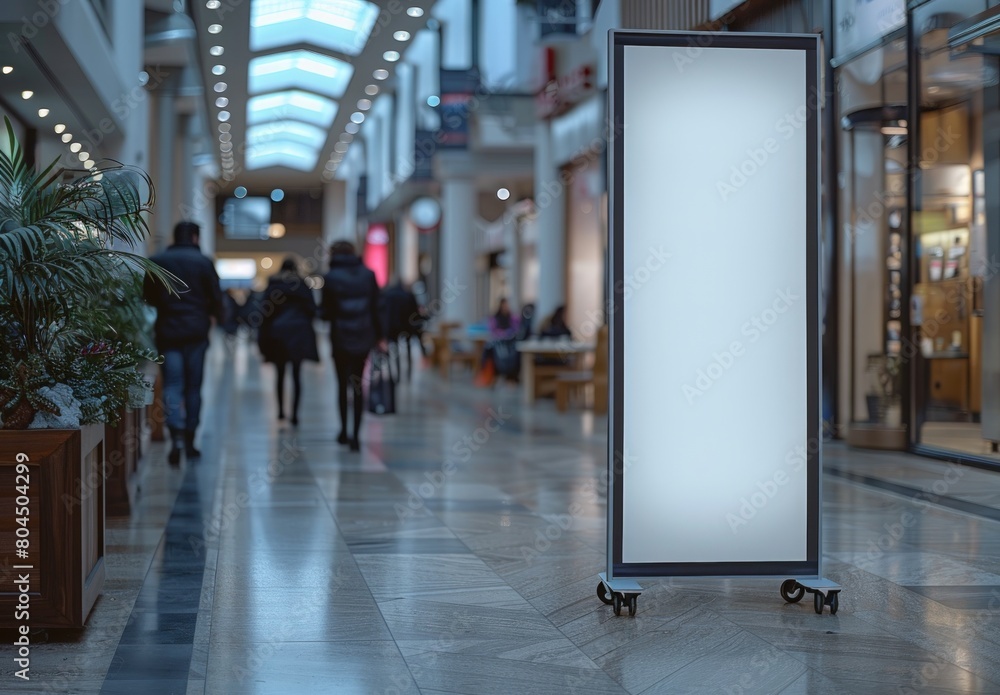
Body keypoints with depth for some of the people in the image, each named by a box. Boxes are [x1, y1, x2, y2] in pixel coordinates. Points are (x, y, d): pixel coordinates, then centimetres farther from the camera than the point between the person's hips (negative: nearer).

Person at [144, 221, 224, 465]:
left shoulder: (156, 261, 3)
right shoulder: (203, 261, -2)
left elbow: (149, 297, 8)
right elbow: (216, 297, -2)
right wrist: (212, 316, 17)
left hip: (167, 331, 0)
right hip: (196, 332, 0)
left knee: (172, 385, -2)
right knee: (194, 387, 9)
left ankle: (176, 435, -22)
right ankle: (190, 441, 13)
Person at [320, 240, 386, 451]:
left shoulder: (330, 278, -8)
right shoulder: (368, 275, 1)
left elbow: (326, 312, -8)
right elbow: (375, 309, 1)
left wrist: (321, 308, 15)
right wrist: (379, 336, 7)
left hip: (340, 338, -2)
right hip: (364, 338, 2)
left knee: (342, 384, 15)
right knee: (358, 385, 9)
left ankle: (344, 431, 20)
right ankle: (355, 436, 2)